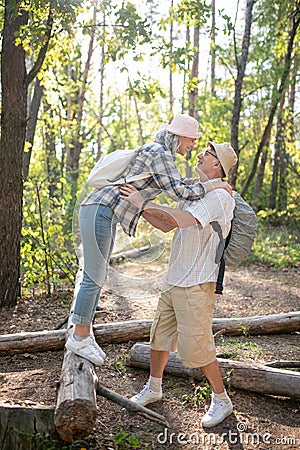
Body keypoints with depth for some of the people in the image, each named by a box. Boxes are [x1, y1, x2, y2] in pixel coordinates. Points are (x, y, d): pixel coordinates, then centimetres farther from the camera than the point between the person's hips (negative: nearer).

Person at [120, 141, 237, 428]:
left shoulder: (220, 197, -15)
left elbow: (183, 219, -29)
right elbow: (167, 225, 18)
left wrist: (144, 203, -21)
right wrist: (139, 206, 11)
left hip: (197, 285, -9)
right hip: (174, 280, 9)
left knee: (196, 346, -2)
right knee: (159, 336, 16)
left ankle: (221, 400, 20)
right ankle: (153, 389, 36)